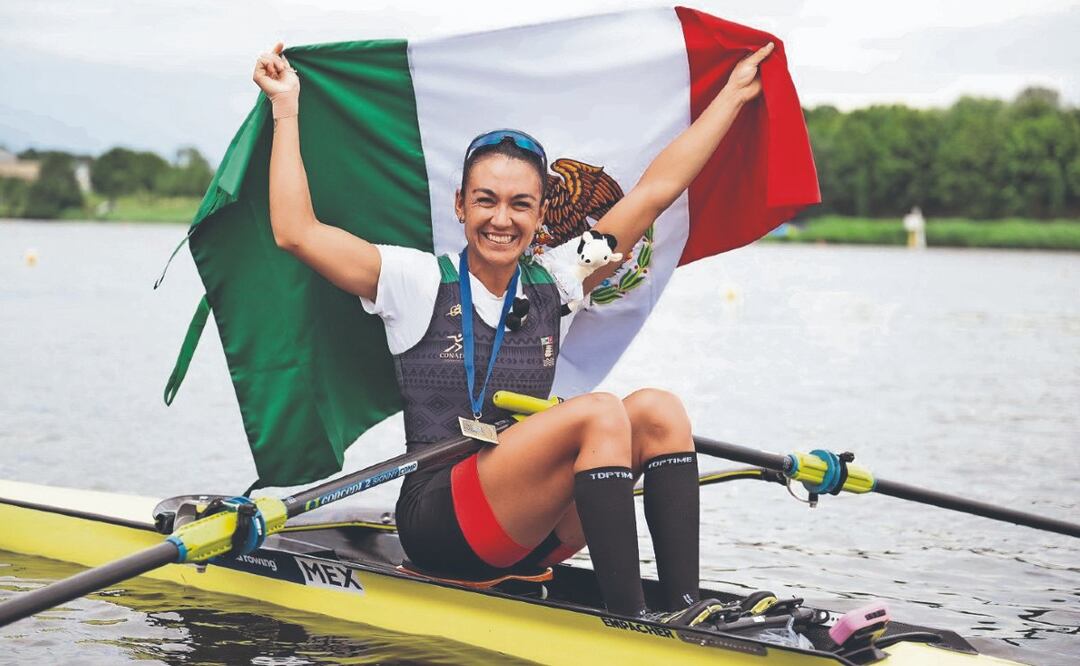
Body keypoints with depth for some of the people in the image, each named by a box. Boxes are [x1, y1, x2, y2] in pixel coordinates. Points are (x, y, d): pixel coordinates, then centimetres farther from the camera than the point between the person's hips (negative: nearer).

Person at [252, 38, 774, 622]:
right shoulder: (419, 283, 0)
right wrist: (286, 111, -7)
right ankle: (627, 619, -33)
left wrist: (732, 95, 15)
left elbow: (655, 189, 13)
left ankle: (683, 609, -26)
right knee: (597, 414, -27)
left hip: (531, 534, 6)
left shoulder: (551, 285, 12)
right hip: (440, 525, -6)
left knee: (657, 410, -17)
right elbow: (295, 232, -10)